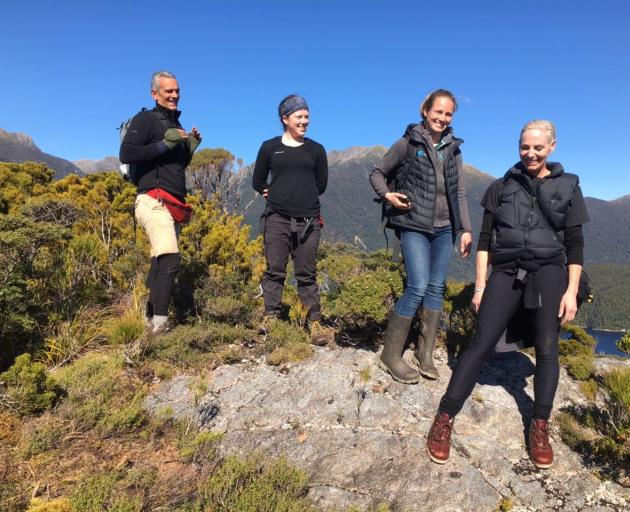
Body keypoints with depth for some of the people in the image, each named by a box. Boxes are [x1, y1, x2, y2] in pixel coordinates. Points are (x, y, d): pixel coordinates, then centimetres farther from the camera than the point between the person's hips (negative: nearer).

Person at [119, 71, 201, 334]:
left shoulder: (176, 126, 24)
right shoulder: (145, 120, 0)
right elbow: (126, 154, -13)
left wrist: (190, 147, 13)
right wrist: (164, 144, -14)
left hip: (174, 205, 9)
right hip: (154, 202, -8)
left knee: (161, 263, 9)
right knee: (170, 259, -24)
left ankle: (150, 318, 17)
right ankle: (160, 323, -22)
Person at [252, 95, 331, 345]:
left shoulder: (316, 149, 9)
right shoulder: (270, 147, 7)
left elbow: (321, 184, 12)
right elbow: (258, 183, 12)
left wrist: (304, 197, 7)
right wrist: (278, 196, 6)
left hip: (308, 221, 1)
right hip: (277, 219, 0)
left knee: (307, 275, 4)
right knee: (274, 271, 1)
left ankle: (314, 323, 7)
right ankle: (270, 320, 7)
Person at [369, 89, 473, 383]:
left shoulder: (453, 149, 12)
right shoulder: (408, 143, -2)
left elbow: (459, 192, 13)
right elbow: (377, 173, 4)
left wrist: (465, 229, 7)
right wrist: (387, 195, -16)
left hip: (444, 229, 6)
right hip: (414, 226, -5)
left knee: (436, 289, 5)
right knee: (418, 287, -14)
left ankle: (425, 355, 16)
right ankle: (390, 355, -2)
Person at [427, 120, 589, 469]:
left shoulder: (568, 187, 10)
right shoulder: (501, 187, 10)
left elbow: (574, 244, 6)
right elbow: (485, 240, 7)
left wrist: (571, 291, -3)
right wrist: (480, 285, 1)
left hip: (548, 272, 1)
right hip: (507, 273, 0)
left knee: (546, 349, -5)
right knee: (480, 344, -8)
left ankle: (539, 428, 10)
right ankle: (444, 419, -5)